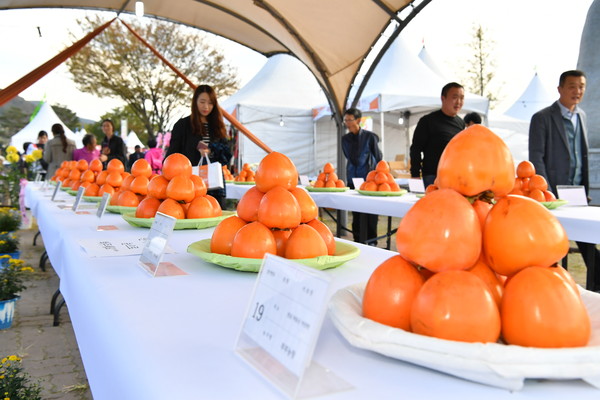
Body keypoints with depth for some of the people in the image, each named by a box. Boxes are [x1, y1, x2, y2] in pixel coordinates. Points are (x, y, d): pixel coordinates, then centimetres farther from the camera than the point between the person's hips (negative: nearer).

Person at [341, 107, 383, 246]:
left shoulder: (370, 136, -5)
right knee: (356, 213, 7)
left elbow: (378, 158, 1)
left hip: (369, 179, -4)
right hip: (352, 180, 4)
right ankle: (357, 241, 15)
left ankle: (371, 241, 8)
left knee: (370, 212, 0)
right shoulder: (345, 139, 8)